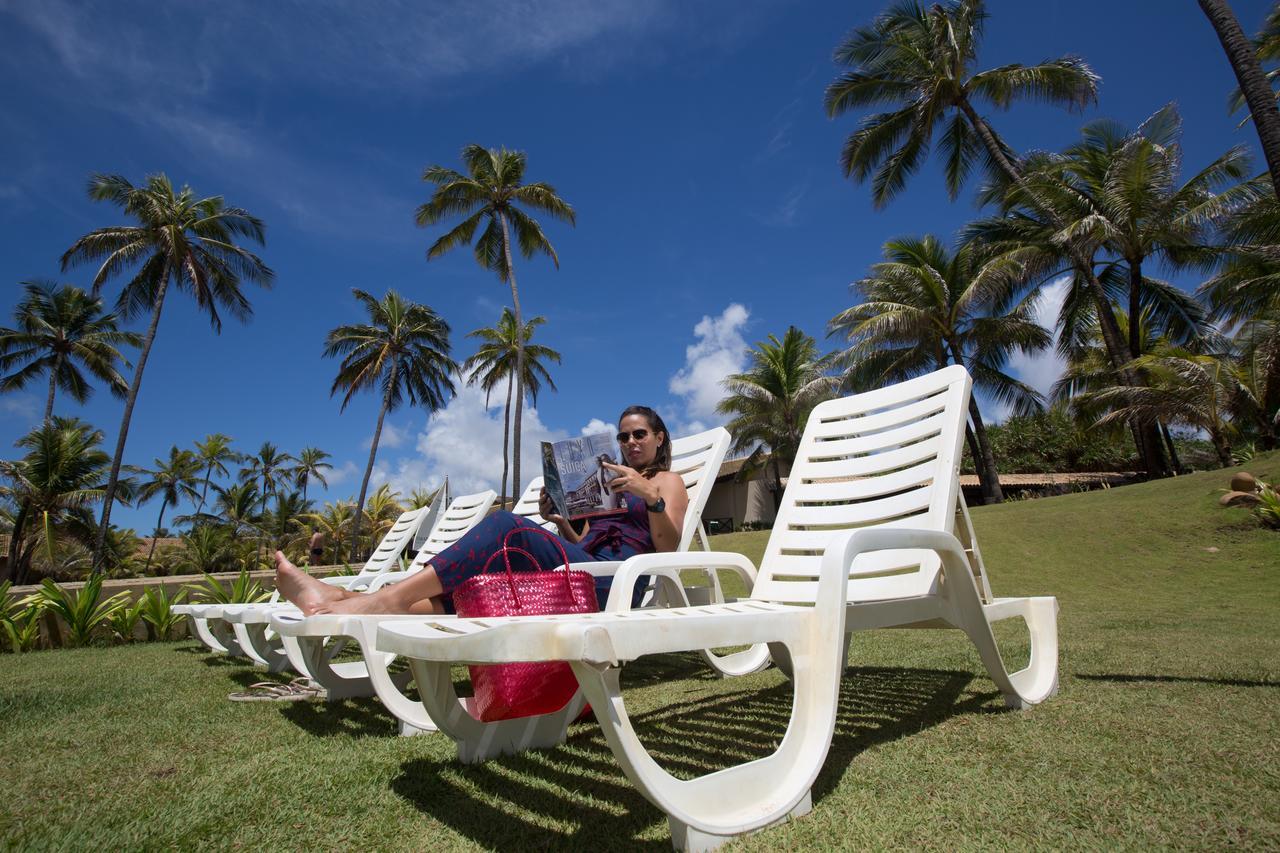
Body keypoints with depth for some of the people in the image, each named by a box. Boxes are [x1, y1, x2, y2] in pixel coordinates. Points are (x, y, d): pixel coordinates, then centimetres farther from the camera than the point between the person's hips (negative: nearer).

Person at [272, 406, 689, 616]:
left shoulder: (666, 480, 14)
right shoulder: (610, 482, 34)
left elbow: (668, 549, -3)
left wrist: (650, 495, -18)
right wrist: (557, 520, 9)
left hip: (615, 580, -7)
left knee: (507, 526, -28)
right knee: (474, 581, -18)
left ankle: (383, 598, -33)